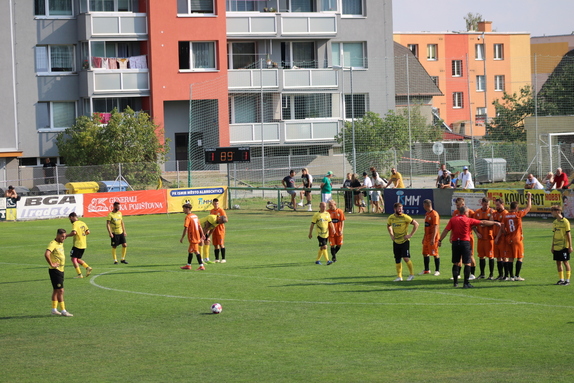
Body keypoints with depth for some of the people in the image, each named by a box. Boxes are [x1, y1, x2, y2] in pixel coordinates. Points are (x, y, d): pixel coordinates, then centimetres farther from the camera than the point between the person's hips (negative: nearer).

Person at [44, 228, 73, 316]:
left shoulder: (61, 243, 12)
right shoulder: (53, 244, -17)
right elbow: (46, 254, -33)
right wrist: (52, 264, -26)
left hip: (61, 270, 10)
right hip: (55, 270, -10)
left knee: (56, 290, 14)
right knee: (60, 290, -10)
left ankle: (54, 309, 21)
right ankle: (63, 311, -9)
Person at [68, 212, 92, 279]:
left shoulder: (75, 224, -12)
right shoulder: (82, 223, 12)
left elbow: (74, 232, -28)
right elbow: (88, 232, 11)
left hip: (77, 244, -8)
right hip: (83, 245, 8)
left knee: (74, 259, -2)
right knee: (78, 259, 18)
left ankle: (79, 274, -9)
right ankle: (87, 267, 1)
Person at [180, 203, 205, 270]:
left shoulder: (188, 217, -13)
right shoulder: (195, 216, 12)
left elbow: (186, 228, -18)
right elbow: (199, 226, 14)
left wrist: (182, 238, -14)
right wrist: (202, 235, 18)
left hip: (193, 237, -9)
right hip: (197, 237, 9)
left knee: (196, 251, -6)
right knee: (190, 250, 18)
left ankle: (201, 266, -8)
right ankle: (188, 265, 26)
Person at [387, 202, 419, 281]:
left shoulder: (405, 217, -13)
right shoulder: (391, 218, 2)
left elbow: (416, 224, -10)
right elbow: (388, 226, 24)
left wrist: (410, 235, -12)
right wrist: (391, 235, 10)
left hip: (404, 241, -5)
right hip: (396, 241, 5)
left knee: (406, 258, -11)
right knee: (397, 259, 5)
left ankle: (411, 274, 6)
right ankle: (399, 276, 14)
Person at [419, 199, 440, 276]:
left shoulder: (434, 214, -14)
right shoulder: (427, 214, 14)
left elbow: (435, 227, -19)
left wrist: (433, 238, -23)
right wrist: (424, 237, 21)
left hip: (433, 237, -9)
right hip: (427, 237, 9)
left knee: (435, 254, -3)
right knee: (425, 253, 11)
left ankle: (437, 270, 5)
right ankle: (426, 270, 21)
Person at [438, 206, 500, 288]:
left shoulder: (452, 220, 4)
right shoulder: (468, 220, 0)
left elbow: (446, 230, -2)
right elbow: (483, 223, 5)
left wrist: (440, 240, 4)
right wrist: (494, 223, 14)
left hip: (455, 242, 3)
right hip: (465, 242, -3)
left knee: (456, 263, 11)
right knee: (467, 263, 1)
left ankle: (455, 282, 13)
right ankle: (466, 283, -2)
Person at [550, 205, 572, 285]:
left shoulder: (565, 222, -10)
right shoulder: (554, 222, 10)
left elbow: (569, 234, -10)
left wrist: (570, 246, -11)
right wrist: (552, 246, 16)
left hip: (564, 246, -7)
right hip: (556, 247, 7)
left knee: (566, 262, -1)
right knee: (558, 262, 9)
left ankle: (567, 280, 4)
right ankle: (561, 279, 18)